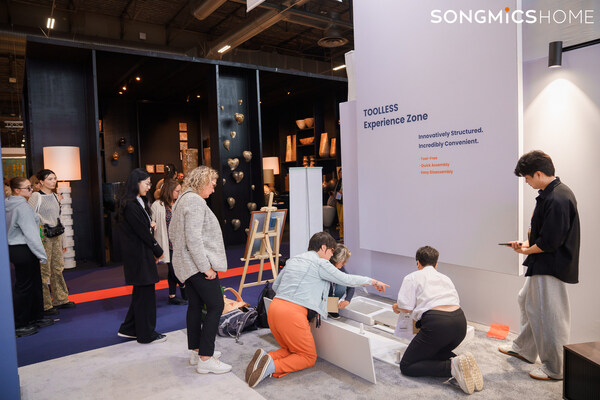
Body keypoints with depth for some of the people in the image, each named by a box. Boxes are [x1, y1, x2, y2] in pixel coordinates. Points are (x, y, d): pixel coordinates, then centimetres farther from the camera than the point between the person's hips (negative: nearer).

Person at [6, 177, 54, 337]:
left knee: (35, 284, 17)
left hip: (16, 249, 10)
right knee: (23, 287, 0)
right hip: (23, 251, -10)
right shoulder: (22, 207, -18)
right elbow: (31, 234, -21)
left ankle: (36, 317, 28)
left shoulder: (11, 205, 13)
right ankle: (19, 325, 10)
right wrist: (42, 254, -17)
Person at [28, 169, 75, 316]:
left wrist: (62, 241, 20)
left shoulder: (55, 196, 14)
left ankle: (60, 299, 23)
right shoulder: (36, 196, -9)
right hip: (43, 237, -7)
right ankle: (45, 305, 6)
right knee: (44, 272, -3)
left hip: (56, 236, 7)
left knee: (58, 269, 12)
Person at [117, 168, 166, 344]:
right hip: (138, 255, -10)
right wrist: (158, 251, -7)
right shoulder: (130, 206, -19)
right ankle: (146, 334, 13)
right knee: (145, 292, 0)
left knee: (141, 292, 16)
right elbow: (142, 231, -17)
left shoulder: (139, 202, 13)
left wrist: (150, 224, 1)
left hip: (142, 253, 10)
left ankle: (129, 329, 28)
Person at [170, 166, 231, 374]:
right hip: (197, 264, -11)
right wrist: (206, 267, -21)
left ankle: (195, 351, 27)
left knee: (196, 305, 16)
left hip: (185, 264, 11)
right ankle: (205, 359, -3)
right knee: (216, 306, -7)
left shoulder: (182, 199, 16)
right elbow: (193, 239, -23)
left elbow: (173, 232, 24)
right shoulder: (195, 201, -17)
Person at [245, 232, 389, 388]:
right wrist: (372, 281, 17)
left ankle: (265, 357, -3)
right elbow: (346, 279, 3)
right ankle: (272, 366, -12)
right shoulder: (320, 263, -2)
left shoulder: (293, 260, 19)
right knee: (308, 357, 10)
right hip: (292, 313, -8)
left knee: (292, 350, 24)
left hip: (274, 307, 8)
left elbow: (275, 285, 25)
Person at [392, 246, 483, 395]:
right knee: (436, 351, 34)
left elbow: (406, 307, -2)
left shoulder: (412, 277, 9)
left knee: (406, 366, 5)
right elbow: (454, 301, 21)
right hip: (460, 322, 7)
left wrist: (396, 307, 21)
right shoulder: (445, 278, 26)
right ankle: (460, 361, 1)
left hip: (436, 323, -7)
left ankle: (452, 367, -16)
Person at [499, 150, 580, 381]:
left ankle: (554, 369, 19)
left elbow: (549, 243, -25)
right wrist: (528, 243, 5)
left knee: (549, 316, 2)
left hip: (551, 267, -11)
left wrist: (527, 250, -8)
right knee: (527, 301, 23)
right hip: (541, 266, 11)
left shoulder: (557, 200, -26)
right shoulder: (554, 192, 7)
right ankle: (524, 349, 41)